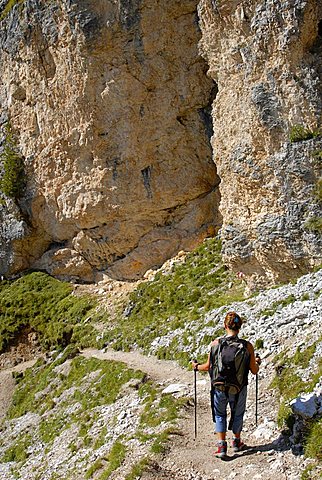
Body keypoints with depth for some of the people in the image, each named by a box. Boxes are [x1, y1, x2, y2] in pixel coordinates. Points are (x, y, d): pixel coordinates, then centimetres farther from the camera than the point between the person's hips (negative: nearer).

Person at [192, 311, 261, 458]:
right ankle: (236, 442, 41)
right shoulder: (247, 346, -14)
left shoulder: (216, 343, -15)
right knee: (237, 414, 25)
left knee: (219, 415, 21)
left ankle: (221, 446, 16)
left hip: (219, 387, 0)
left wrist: (196, 366, 13)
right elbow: (254, 371, -5)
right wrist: (257, 363, 17)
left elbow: (208, 367, -7)